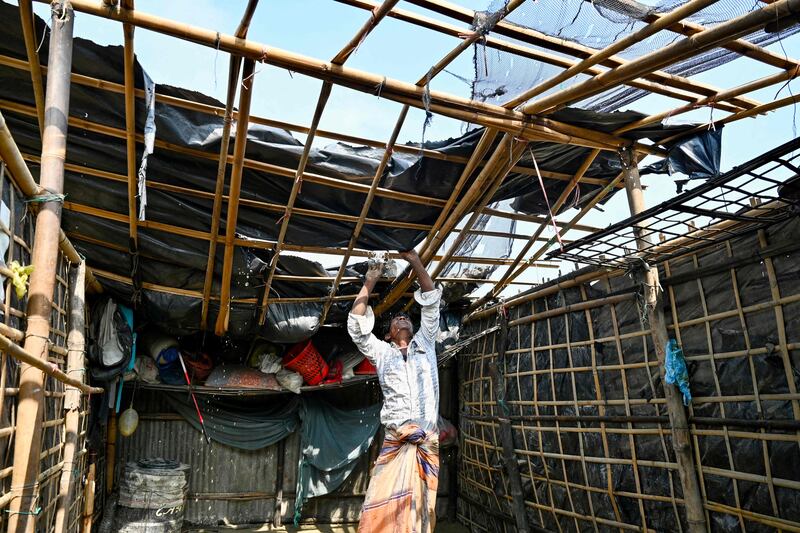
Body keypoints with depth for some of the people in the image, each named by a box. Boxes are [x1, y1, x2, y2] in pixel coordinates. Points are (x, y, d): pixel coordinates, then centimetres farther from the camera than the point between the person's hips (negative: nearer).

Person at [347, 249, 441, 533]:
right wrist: (368, 284, 7)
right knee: (383, 509, -10)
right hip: (395, 442, -1)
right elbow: (356, 327, 7)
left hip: (427, 442, 1)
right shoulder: (381, 352, 16)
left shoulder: (425, 344, 18)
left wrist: (415, 262, 6)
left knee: (420, 508, 1)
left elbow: (431, 304, 11)